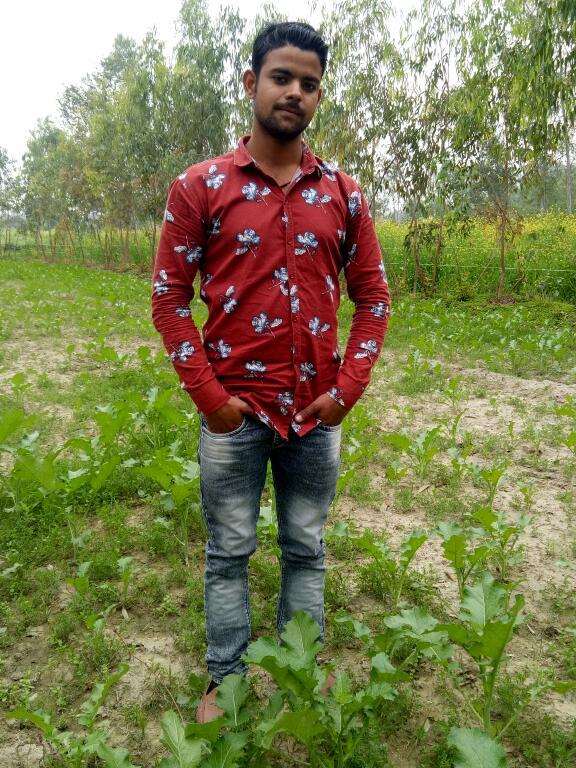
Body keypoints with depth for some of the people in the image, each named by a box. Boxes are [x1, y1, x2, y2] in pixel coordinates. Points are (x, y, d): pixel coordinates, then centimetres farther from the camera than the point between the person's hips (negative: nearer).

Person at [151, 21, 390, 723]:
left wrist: (349, 388, -3)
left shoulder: (343, 194, 5)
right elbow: (169, 295, -2)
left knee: (306, 551, 15)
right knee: (229, 553, 12)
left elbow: (372, 296, 8)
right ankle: (223, 682, 32)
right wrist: (208, 395, -8)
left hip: (317, 412, 2)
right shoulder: (199, 187, -1)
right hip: (235, 410, -2)